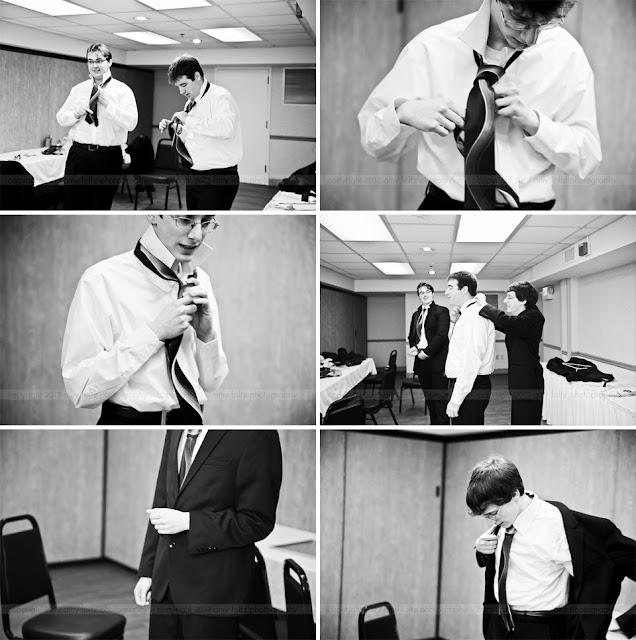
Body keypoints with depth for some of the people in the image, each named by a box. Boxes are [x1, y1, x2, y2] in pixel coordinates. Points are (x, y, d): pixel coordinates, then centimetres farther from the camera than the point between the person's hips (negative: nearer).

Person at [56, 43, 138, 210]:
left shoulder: (123, 90, 0)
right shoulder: (78, 89, 12)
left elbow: (131, 123, -13)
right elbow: (60, 118, 12)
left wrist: (106, 103, -19)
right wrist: (76, 113, -9)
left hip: (108, 158, -2)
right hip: (79, 154, 3)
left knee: (101, 207, 8)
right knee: (72, 206, 2)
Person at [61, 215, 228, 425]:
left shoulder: (199, 280, 2)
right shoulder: (102, 280, -14)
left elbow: (210, 383, 6)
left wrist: (206, 333, -11)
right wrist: (154, 332, -22)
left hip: (191, 419, 5)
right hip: (127, 421, -4)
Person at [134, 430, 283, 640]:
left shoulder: (255, 435, -15)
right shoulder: (175, 433, 8)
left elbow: (257, 521, -15)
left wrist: (187, 521, -18)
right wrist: (146, 571, 11)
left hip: (214, 589, -6)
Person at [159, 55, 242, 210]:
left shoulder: (220, 97, -12)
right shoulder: (191, 103, 14)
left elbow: (226, 128, -33)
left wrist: (188, 120, -25)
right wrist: (175, 128, 7)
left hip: (217, 180, -9)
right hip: (194, 176, 9)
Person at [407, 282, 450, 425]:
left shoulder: (442, 311, -4)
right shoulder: (416, 314, 18)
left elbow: (442, 334, -14)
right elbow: (411, 336, 22)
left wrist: (426, 352, -15)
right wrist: (413, 347, 0)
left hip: (437, 362, -7)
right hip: (422, 363, 7)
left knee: (440, 399, -5)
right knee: (429, 398, 11)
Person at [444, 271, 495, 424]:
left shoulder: (473, 316, -17)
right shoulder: (467, 313, 14)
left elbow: (471, 361, -24)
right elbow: (458, 345, 27)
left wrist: (456, 400, -24)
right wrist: (454, 323, 9)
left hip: (469, 387, -10)